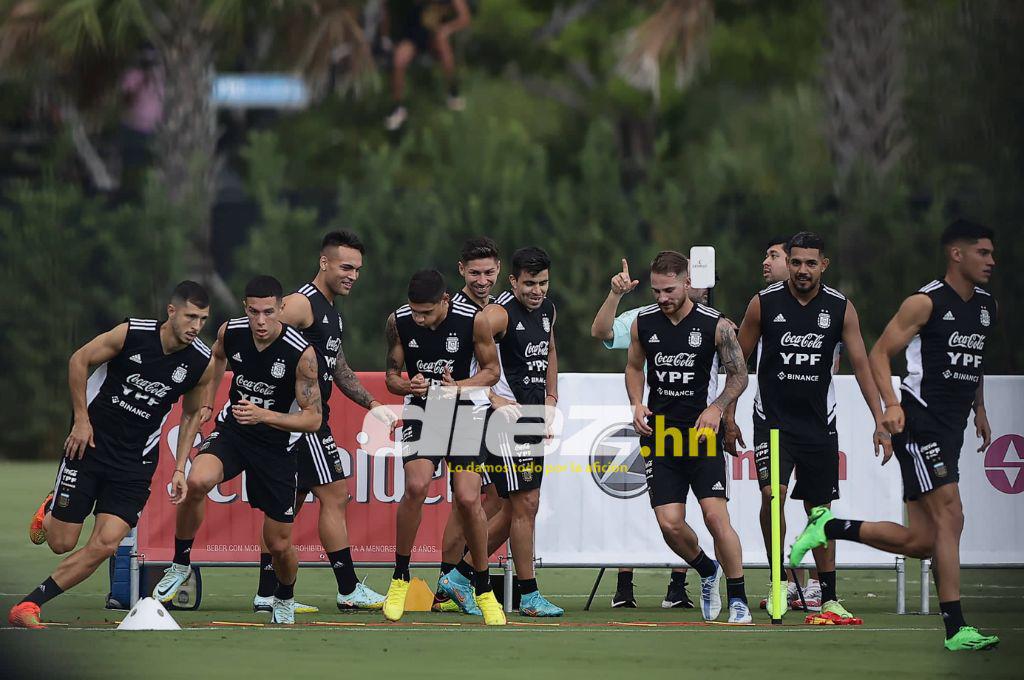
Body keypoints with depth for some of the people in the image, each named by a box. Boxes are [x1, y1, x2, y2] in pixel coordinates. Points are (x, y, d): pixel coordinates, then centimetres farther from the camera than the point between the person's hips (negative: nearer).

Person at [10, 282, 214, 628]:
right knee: (61, 542, 0)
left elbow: (192, 414, 12)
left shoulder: (201, 363, -6)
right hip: (91, 442, -2)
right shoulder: (132, 334, -15)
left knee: (106, 544, -14)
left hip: (136, 460, 2)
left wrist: (180, 468, 6)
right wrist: (82, 419, -6)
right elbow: (79, 360, -1)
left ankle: (29, 606, -5)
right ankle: (50, 511, 37)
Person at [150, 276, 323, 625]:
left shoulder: (301, 353, -22)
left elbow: (314, 418, -17)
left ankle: (285, 599, 38)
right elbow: (210, 375, 11)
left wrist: (264, 416, -33)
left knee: (279, 544, 3)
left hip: (277, 444, -2)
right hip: (232, 430, 2)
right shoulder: (230, 333, -11)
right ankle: (181, 563, -10)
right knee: (197, 481, -32)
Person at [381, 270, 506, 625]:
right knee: (416, 485, -23)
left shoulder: (473, 321, -15)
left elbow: (491, 369, -1)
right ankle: (400, 578, -6)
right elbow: (392, 375, 2)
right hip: (421, 410, 1)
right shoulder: (399, 321, -9)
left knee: (468, 499, -11)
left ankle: (483, 588, 8)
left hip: (462, 412, 0)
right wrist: (409, 386, -22)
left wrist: (460, 386, -20)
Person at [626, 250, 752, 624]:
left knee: (716, 516, -14)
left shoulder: (715, 325, -7)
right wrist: (637, 403, 2)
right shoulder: (643, 323, 3)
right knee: (670, 523, -5)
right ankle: (707, 572, 26)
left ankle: (738, 599, -1)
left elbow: (739, 374, 3)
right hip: (659, 432, 3)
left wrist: (717, 407, -14)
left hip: (701, 431, -3)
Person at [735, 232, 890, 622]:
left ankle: (829, 598, 15)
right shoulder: (764, 303, -5)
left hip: (818, 424, 2)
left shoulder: (840, 308, -2)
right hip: (773, 420, -2)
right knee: (772, 492, -22)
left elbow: (861, 365, -1)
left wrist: (880, 421, -7)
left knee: (820, 510, 7)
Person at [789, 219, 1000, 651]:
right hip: (920, 420, -8)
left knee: (920, 541, 3)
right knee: (950, 516, -17)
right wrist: (891, 405, -22)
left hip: (950, 429, 8)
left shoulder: (987, 307, 14)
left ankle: (829, 527, 19)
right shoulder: (926, 303, -9)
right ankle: (955, 628, -18)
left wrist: (979, 409, 27)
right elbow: (880, 353, -8)